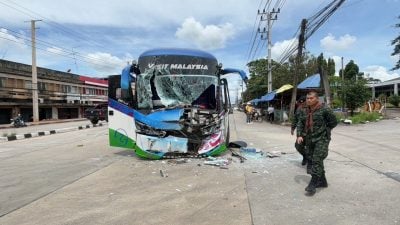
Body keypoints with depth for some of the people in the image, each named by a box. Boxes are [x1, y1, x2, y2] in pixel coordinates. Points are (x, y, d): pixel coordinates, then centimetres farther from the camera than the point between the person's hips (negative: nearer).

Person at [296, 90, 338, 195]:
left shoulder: (324, 110, -9)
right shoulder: (305, 111, 10)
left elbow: (333, 122, -3)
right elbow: (300, 123, 11)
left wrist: (323, 130, 0)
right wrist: (299, 135, -2)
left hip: (321, 139, -7)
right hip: (309, 140, 7)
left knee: (317, 160, -14)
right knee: (313, 160, 13)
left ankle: (313, 184, -11)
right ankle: (322, 181, 29)